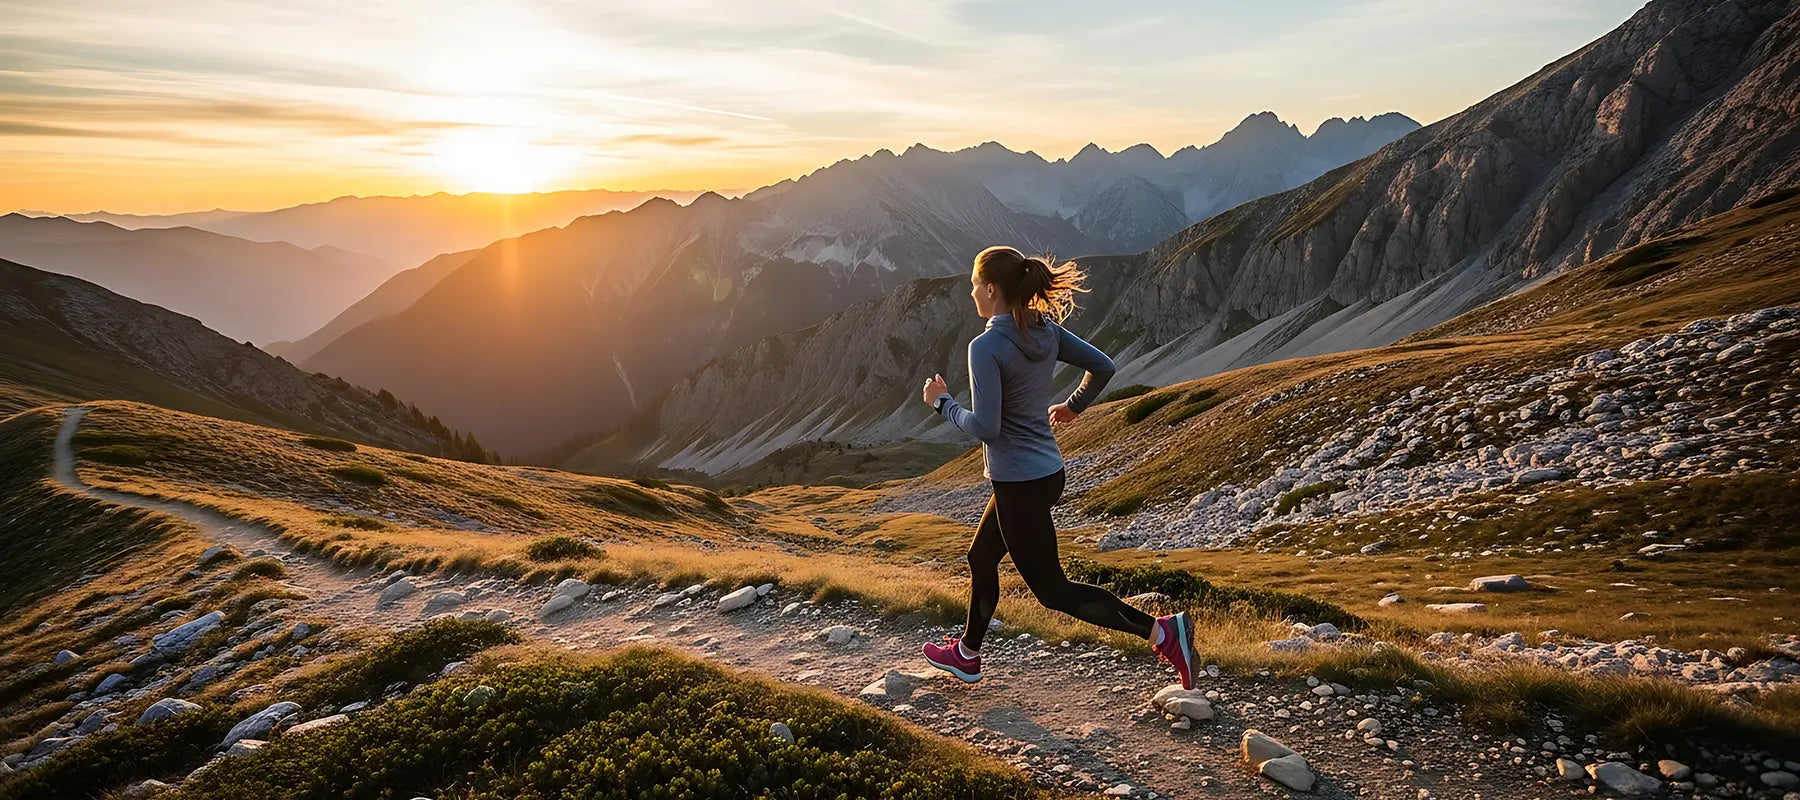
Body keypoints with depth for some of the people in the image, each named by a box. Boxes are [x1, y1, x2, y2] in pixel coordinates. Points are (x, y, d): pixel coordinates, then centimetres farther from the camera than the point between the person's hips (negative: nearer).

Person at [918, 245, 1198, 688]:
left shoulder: (986, 347, -22)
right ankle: (966, 654, 41)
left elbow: (985, 428, -25)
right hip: (1047, 472, 9)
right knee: (981, 559, 24)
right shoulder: (1045, 329, 1)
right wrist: (1073, 405, 23)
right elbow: (1102, 366, 8)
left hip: (1019, 483, -9)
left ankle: (1161, 631, -2)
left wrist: (943, 402, -9)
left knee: (1052, 590, 4)